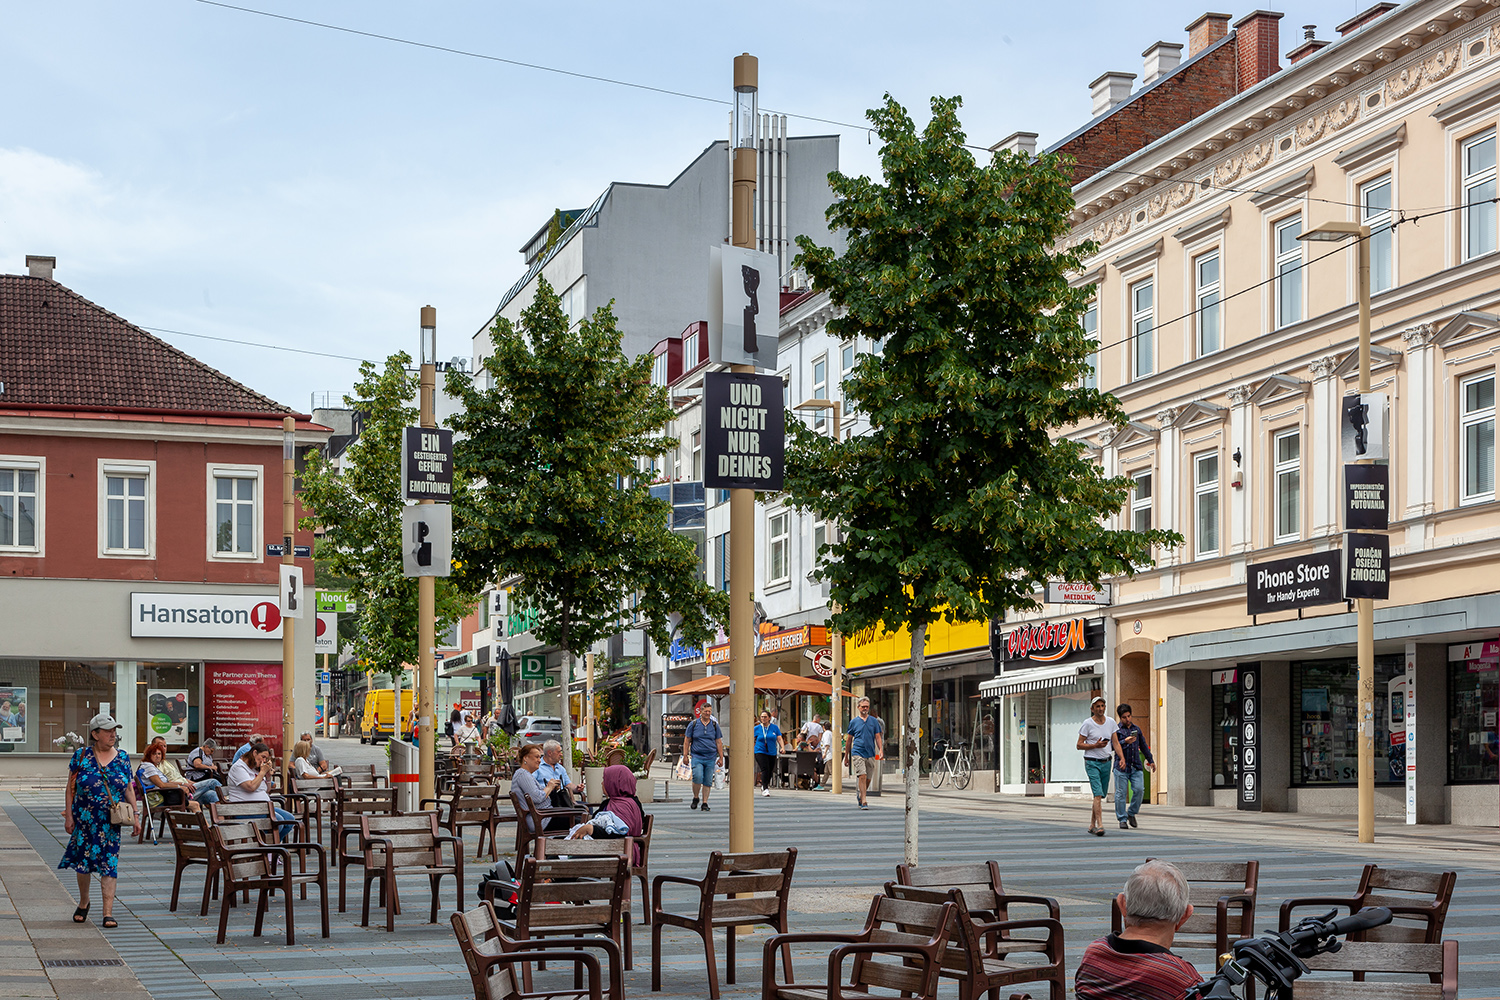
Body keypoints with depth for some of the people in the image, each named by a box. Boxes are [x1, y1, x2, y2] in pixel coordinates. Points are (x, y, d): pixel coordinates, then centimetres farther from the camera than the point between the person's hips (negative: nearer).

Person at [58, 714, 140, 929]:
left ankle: (108, 912, -6)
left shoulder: (123, 757, 5)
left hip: (112, 822, 1)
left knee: (109, 864, -5)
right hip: (85, 820, -1)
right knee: (83, 861, 8)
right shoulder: (81, 755, -2)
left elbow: (129, 789, 9)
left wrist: (135, 816, 5)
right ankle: (83, 903, 31)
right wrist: (68, 815, -3)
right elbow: (71, 787, 1)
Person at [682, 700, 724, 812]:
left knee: (708, 782, 2)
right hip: (697, 756, -2)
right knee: (697, 777, -17)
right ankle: (696, 798, 5)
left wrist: (721, 757, 9)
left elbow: (719, 742, 12)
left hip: (711, 757, 2)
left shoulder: (715, 725, 8)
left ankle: (705, 803, 9)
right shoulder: (693, 724, 3)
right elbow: (687, 740, 8)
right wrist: (685, 755, 2)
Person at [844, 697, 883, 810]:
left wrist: (881, 750, -8)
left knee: (868, 779, 9)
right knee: (862, 776, -16)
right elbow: (848, 739, 12)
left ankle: (860, 796, 34)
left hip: (871, 754, 2)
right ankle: (864, 802, -16)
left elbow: (878, 737, 8)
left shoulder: (874, 721, 9)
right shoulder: (854, 722, 6)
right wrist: (846, 756, 12)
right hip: (858, 753, -2)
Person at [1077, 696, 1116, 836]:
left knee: (1101, 795, 10)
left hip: (1106, 762, 5)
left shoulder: (1110, 722, 6)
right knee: (1098, 794, -17)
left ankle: (1092, 825, 23)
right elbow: (1079, 745, -6)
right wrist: (1095, 745, -19)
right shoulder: (1088, 723, -8)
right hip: (1092, 762, -5)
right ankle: (1100, 825, -22)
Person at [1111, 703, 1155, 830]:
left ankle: (1132, 813, 12)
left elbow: (1143, 746, 27)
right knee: (1121, 793, -3)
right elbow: (1112, 746, -10)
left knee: (1139, 790, -9)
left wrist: (1151, 761, 29)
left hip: (1136, 767, 4)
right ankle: (1122, 820, 5)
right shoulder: (1116, 729, 3)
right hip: (1121, 767, -4)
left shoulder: (1136, 729, 17)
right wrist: (1125, 741, -20)